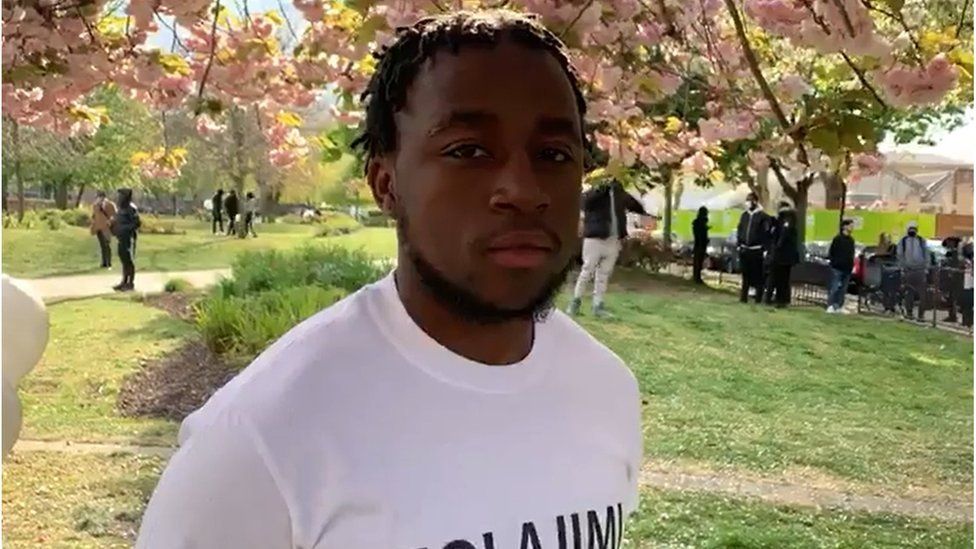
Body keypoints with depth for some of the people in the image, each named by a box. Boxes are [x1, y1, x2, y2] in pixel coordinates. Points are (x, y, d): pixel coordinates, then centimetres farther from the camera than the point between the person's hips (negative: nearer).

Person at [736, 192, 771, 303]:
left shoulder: (763, 216, -6)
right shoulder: (744, 215, 12)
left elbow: (766, 234, -10)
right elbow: (739, 231, 17)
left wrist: (765, 249, -15)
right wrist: (739, 244, 11)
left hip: (757, 250, -5)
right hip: (744, 249, 5)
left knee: (758, 275, -1)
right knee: (745, 274, 10)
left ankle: (758, 297, 4)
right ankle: (744, 296, 16)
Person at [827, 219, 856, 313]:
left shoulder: (851, 240, 13)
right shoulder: (837, 239, -7)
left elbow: (851, 254, 20)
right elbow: (830, 253, -6)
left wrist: (851, 265, 11)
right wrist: (834, 262, -11)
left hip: (847, 269, 7)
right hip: (837, 268, -7)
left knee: (843, 289, 8)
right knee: (834, 288, -8)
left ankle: (839, 307, 13)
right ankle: (830, 306, -5)